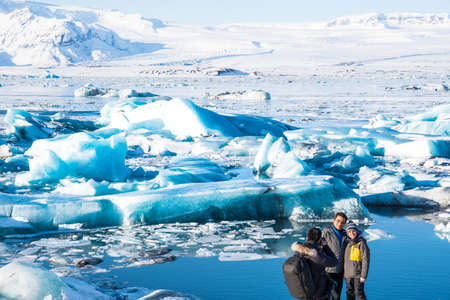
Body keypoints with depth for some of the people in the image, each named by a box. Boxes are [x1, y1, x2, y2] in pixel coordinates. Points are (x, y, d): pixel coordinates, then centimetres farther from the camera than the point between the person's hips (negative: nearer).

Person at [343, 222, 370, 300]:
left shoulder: (361, 243, -10)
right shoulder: (348, 244, 8)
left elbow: (365, 260, -12)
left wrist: (363, 276, -15)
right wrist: (344, 273, 15)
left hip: (358, 275, -6)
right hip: (348, 275, 6)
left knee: (359, 293, -5)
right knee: (350, 294, 12)